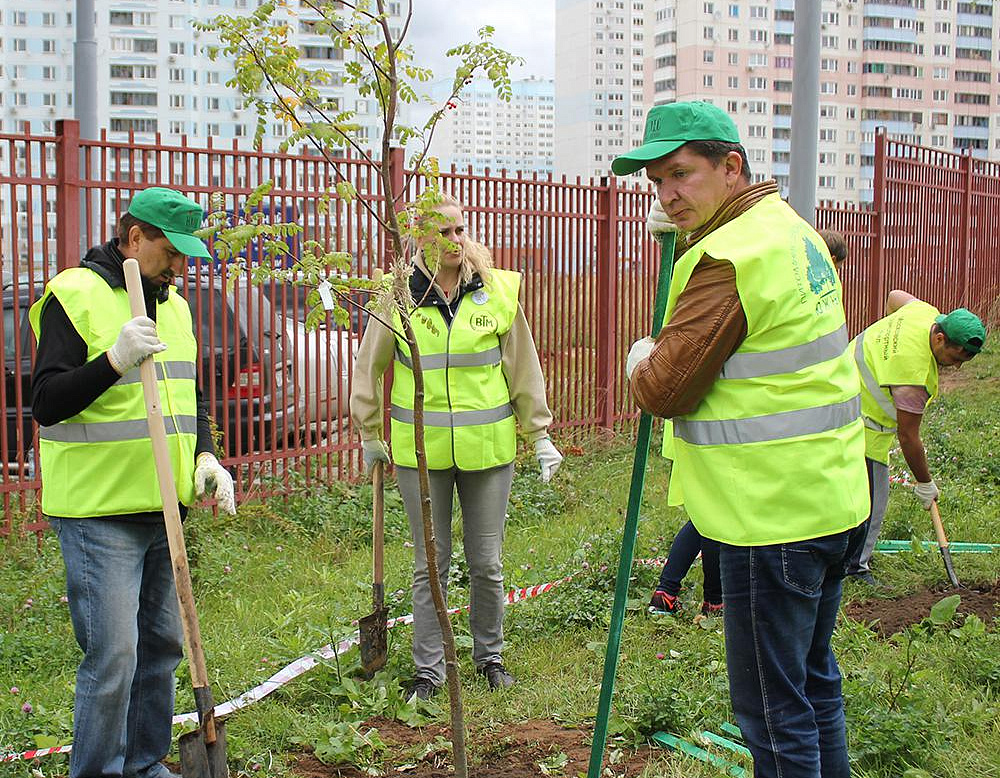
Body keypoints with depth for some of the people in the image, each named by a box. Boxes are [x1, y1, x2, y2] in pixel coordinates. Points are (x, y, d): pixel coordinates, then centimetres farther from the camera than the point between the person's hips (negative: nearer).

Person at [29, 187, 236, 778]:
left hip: (163, 508, 8)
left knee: (162, 646, 14)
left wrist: (205, 456, 6)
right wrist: (114, 360, -28)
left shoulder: (174, 306, 14)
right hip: (100, 513, -8)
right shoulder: (74, 296, -9)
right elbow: (47, 404, -14)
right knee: (112, 656, -7)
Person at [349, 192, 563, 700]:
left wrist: (540, 436, 7)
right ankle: (428, 667, 21)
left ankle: (490, 655, 31)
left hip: (488, 449, 1)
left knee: (486, 563, 11)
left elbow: (524, 369, 6)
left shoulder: (498, 291, -1)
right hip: (420, 452, -1)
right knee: (430, 563, 8)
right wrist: (370, 436, 11)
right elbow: (368, 368, 7)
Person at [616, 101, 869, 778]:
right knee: (814, 679, 22)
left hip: (773, 520, -10)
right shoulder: (792, 230, 11)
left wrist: (641, 360, 4)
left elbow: (664, 391, -20)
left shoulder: (734, 258, -20)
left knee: (773, 707, 1)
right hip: (835, 504, 10)